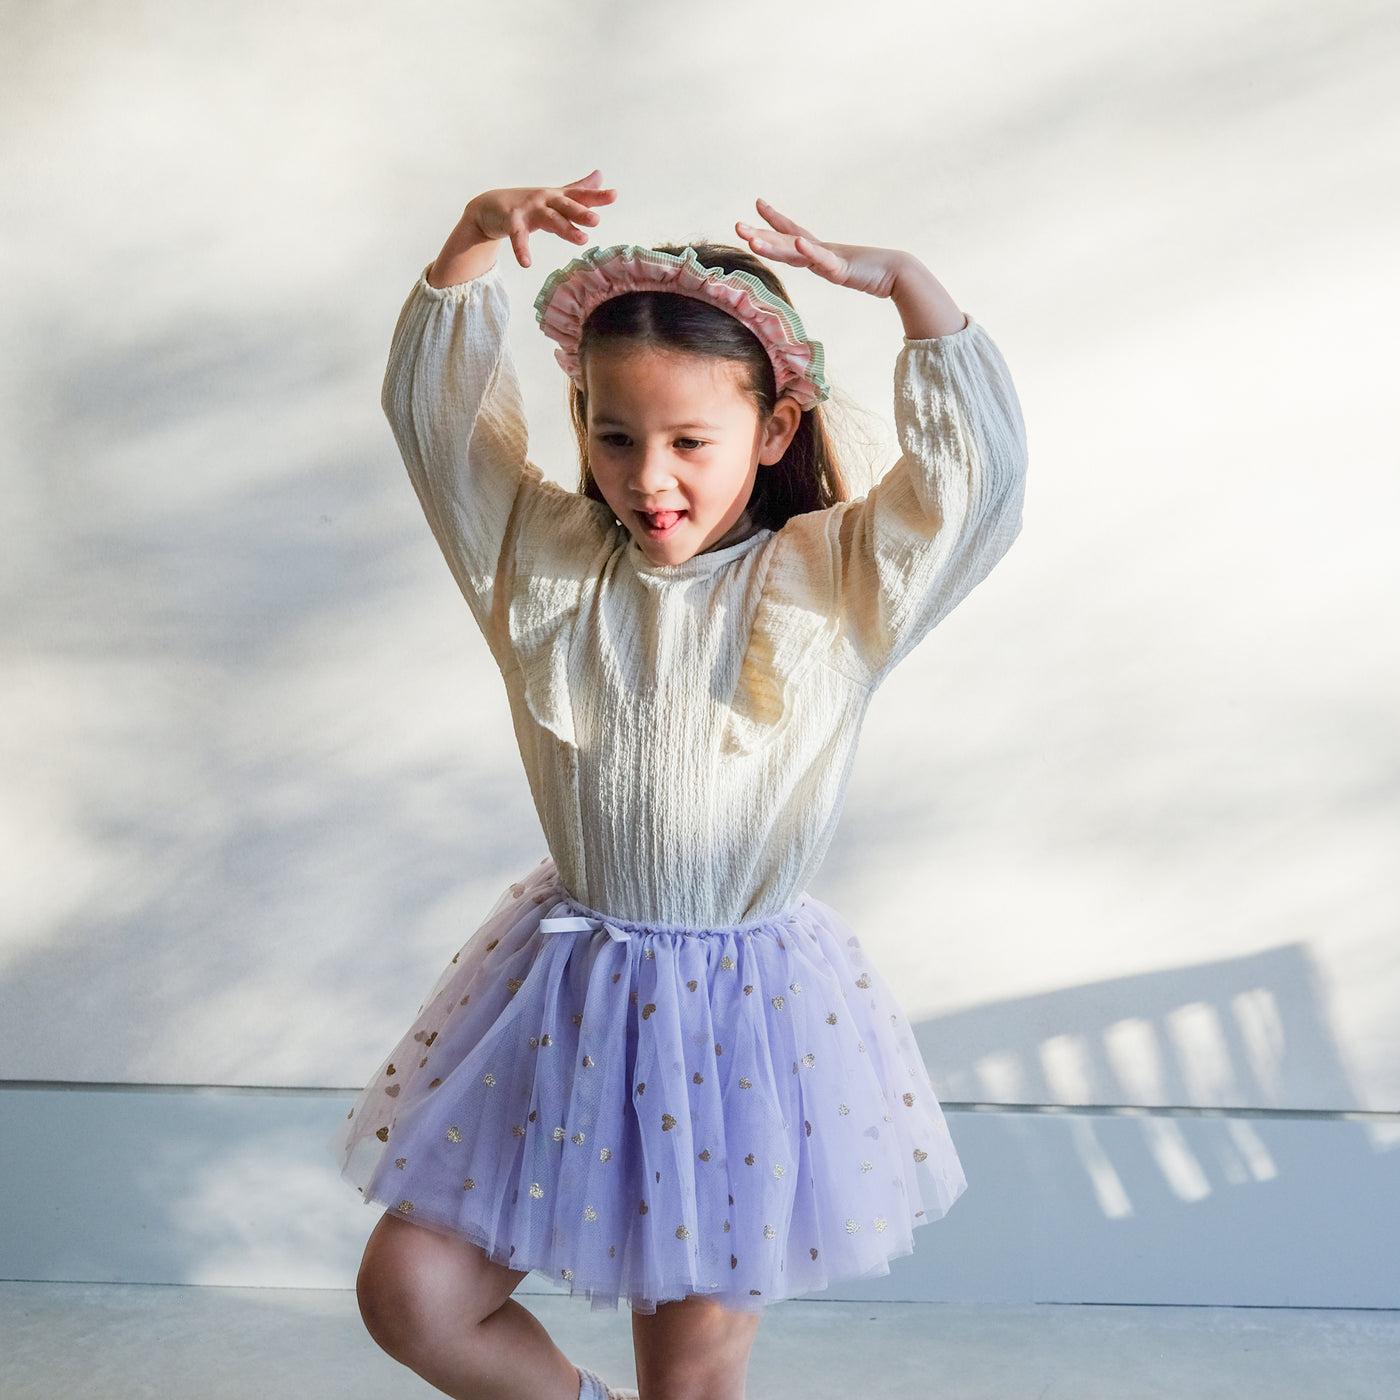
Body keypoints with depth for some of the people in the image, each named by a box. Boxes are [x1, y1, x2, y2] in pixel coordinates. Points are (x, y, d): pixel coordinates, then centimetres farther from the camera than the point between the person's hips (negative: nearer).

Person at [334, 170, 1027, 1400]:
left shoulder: (836, 582, -8)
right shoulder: (538, 556, -2)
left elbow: (980, 468, -16)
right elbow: (433, 404, 0)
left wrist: (902, 278, -20)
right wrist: (477, 240, -12)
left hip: (748, 1009, -2)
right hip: (565, 992, 3)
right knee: (411, 1296, 5)